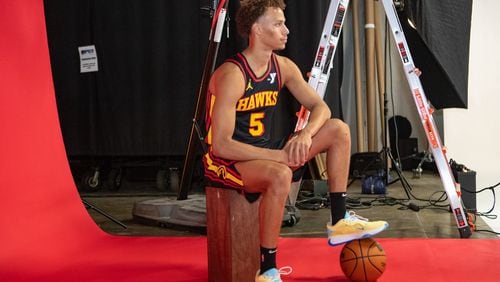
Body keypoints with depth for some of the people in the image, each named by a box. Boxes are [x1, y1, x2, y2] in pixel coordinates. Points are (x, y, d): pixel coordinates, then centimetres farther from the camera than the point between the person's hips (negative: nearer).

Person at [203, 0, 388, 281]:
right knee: (280, 174, -39)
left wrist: (306, 134, -19)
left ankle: (339, 221, 3)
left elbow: (321, 107, 3)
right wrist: (277, 155, -30)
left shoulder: (283, 67, 0)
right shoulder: (232, 76, -23)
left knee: (339, 130, -1)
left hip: (265, 155, 8)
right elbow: (221, 145, -27)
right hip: (226, 161, -8)